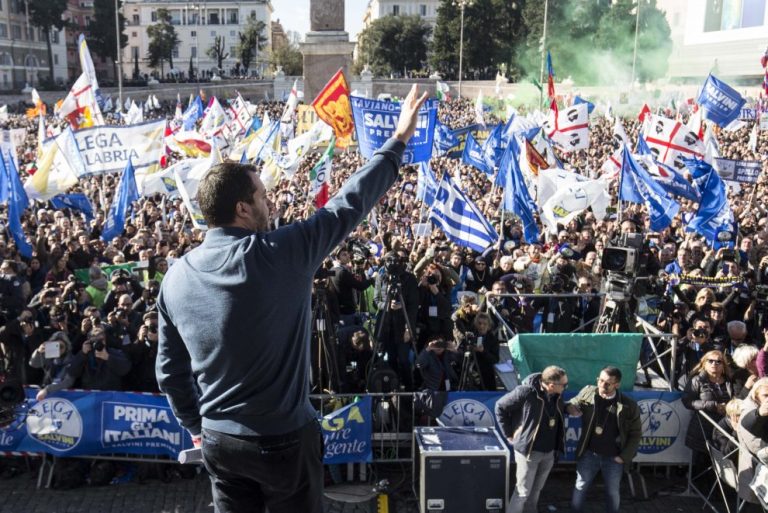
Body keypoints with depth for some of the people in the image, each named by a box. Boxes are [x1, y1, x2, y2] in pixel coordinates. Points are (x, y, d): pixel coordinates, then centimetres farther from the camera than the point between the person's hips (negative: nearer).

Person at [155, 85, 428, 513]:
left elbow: (171, 370, 4)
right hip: (284, 439, -4)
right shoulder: (281, 253, -20)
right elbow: (350, 204, -10)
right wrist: (400, 140, 1)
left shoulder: (177, 276, -4)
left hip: (219, 441, 5)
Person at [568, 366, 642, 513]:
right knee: (580, 487, 12)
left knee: (612, 492, 17)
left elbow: (635, 434, -4)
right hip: (589, 454, 1)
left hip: (613, 458, -1)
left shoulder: (629, 406, -14)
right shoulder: (587, 392, -10)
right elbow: (571, 406, 5)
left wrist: (624, 457, -8)